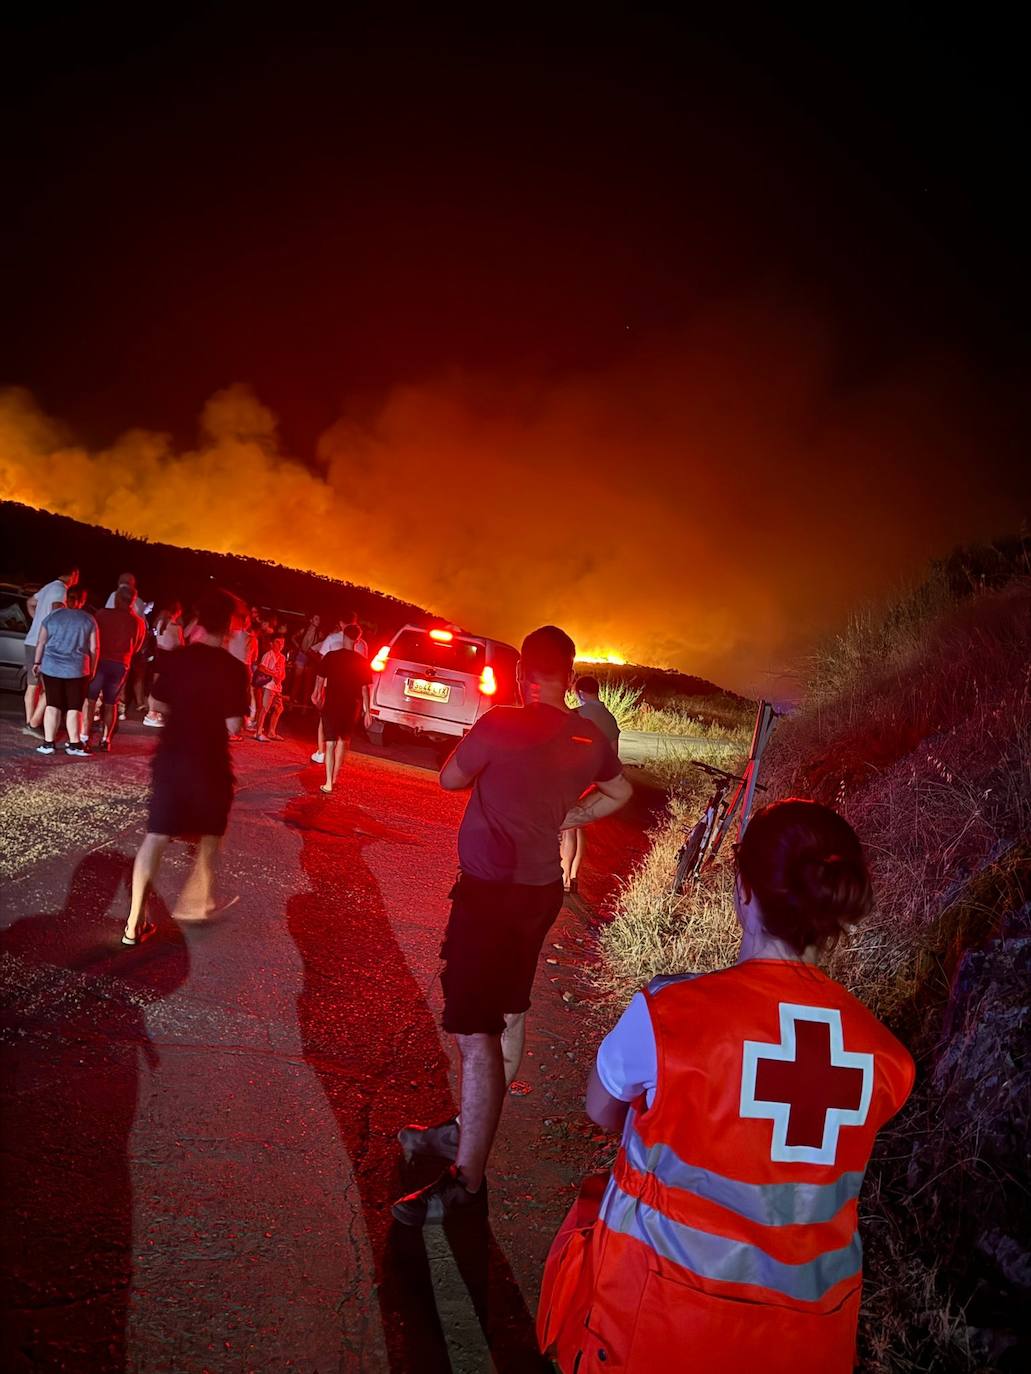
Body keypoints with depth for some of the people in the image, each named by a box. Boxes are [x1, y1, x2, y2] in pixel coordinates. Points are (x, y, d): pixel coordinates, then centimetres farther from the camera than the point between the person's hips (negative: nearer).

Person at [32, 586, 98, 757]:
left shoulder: (53, 616, 4)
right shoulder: (89, 620, 0)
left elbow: (41, 643, 5)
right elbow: (93, 649, 0)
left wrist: (37, 662, 16)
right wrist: (92, 670, 8)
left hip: (51, 667, 2)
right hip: (77, 669, -1)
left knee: (52, 705, 5)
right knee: (74, 707, 3)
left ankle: (48, 743, 4)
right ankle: (74, 744, 1)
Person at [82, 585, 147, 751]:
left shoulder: (103, 614, -5)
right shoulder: (140, 623, 4)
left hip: (100, 661, -3)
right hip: (121, 665, 3)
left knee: (90, 699, 3)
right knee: (111, 704, 13)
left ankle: (85, 737, -4)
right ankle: (105, 740, 10)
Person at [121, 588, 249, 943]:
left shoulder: (177, 658, -2)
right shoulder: (233, 668, -13)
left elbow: (158, 705, 8)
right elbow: (233, 726, -13)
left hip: (170, 755, 3)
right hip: (209, 762, -3)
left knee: (157, 836, 7)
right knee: (210, 832, 21)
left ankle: (135, 923, 4)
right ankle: (195, 902, 28)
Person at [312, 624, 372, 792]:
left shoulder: (331, 657, -7)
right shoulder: (362, 662, -5)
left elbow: (320, 679, 0)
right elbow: (365, 689, -3)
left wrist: (317, 694, 19)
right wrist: (367, 711, 3)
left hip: (331, 704, -1)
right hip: (351, 707, 1)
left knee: (330, 743, 1)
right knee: (343, 740, 21)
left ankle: (329, 783, -6)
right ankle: (334, 777, 27)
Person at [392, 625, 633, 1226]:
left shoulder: (500, 724, -18)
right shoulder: (591, 739, 2)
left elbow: (451, 778, -1)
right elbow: (619, 791, 22)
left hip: (490, 890, -8)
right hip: (543, 888, 8)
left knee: (477, 1035, -3)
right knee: (509, 1015, 19)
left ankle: (468, 1181, 3)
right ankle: (467, 1131, 36)